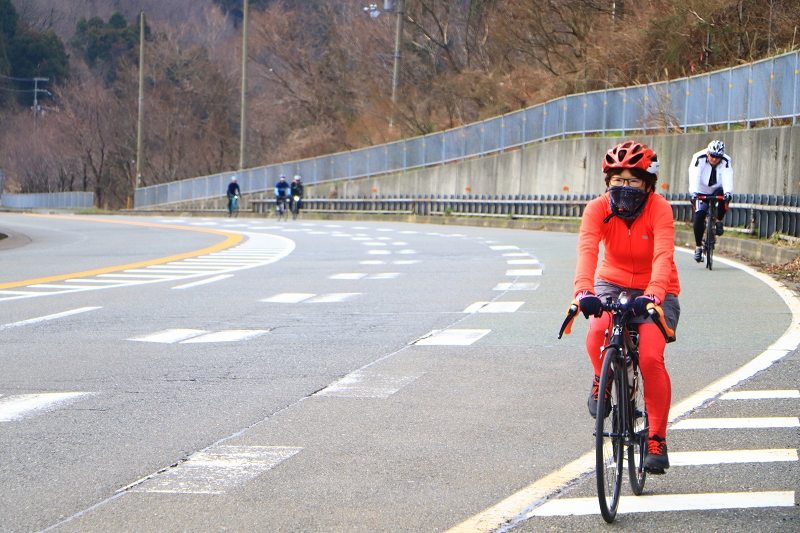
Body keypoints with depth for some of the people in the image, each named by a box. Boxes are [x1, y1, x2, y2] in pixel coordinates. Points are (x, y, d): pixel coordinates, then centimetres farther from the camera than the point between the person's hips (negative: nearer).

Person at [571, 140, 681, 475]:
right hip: (613, 283, 1)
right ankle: (602, 379, 6)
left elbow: (663, 255, -36)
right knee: (597, 335, -31)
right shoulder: (598, 209, -17)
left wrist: (653, 295, -54)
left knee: (651, 357, -22)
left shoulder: (659, 209, -21)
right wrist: (584, 291, -53)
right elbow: (587, 249, -34)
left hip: (655, 290, -1)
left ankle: (657, 440, -6)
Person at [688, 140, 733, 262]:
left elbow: (727, 178, -33)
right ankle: (698, 246, -6)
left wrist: (727, 192, -52)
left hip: (717, 190, 1)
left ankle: (719, 221, -11)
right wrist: (693, 192, -51)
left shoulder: (726, 161, -19)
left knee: (726, 196, -33)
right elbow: (694, 177, -35)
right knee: (699, 215, -18)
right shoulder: (699, 159, -23)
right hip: (701, 191, -1)